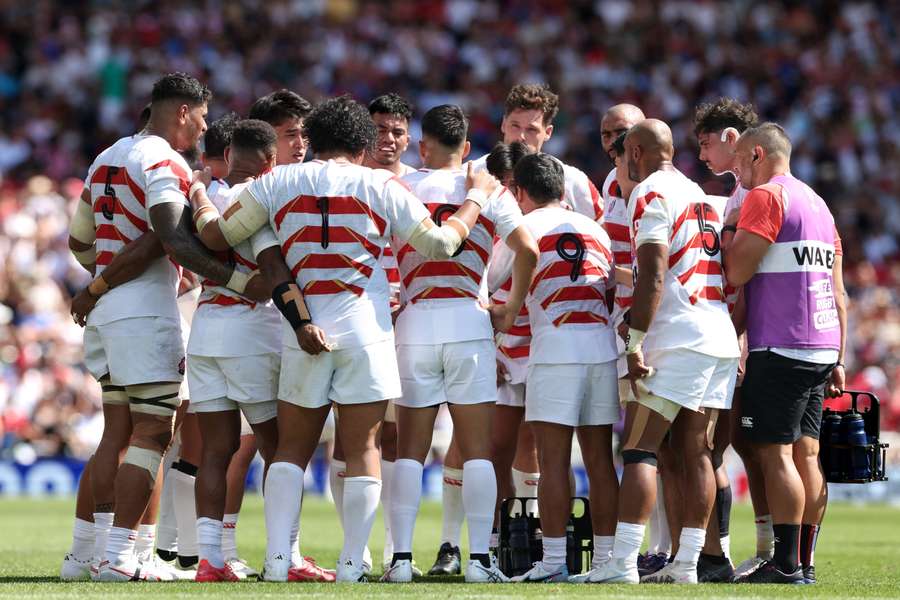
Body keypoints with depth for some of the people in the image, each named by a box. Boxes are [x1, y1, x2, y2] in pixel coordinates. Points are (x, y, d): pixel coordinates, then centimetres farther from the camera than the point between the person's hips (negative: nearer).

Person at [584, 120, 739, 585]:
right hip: (722, 340, 8)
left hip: (677, 340, -8)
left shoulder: (651, 194, -6)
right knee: (696, 454, 8)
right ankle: (686, 564, 6)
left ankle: (623, 563, -14)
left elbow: (652, 278, -15)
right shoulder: (700, 195, 21)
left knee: (639, 451, -8)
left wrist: (634, 342, -15)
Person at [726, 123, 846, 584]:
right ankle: (805, 562, 8)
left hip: (781, 350, -8)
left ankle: (787, 563, -10)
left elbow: (736, 273, -14)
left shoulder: (766, 196, -7)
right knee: (805, 454, 8)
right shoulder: (817, 204, 20)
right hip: (821, 348, 8)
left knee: (775, 454, -7)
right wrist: (837, 359, 22)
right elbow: (838, 293, 21)